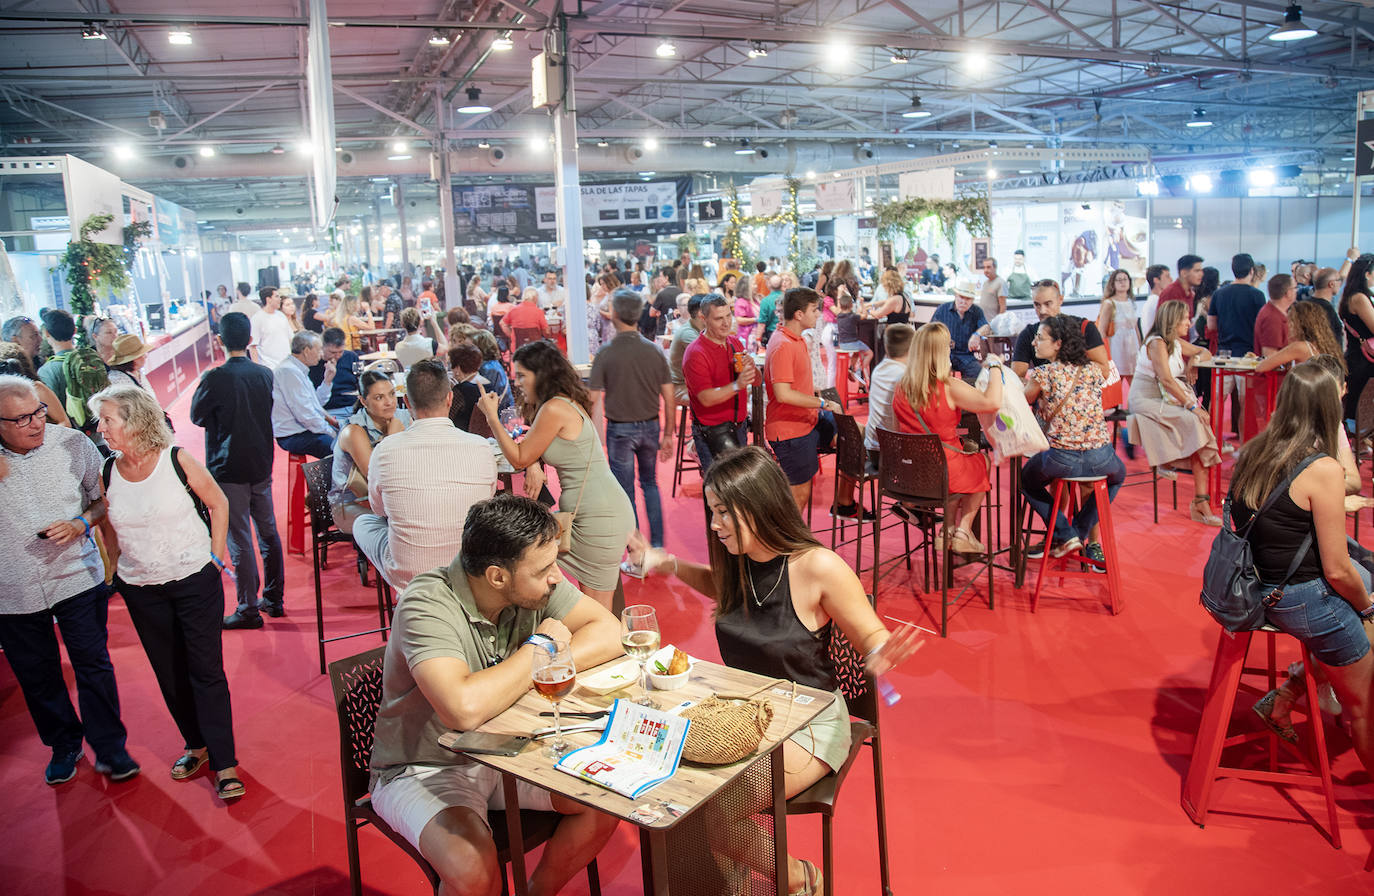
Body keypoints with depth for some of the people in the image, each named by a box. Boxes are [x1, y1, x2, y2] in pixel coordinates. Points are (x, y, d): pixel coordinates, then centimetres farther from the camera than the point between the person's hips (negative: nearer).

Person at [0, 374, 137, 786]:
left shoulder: (73, 444, -7)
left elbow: (106, 497, 4)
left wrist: (81, 524, -16)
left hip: (77, 578, -1)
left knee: (93, 666, 6)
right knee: (36, 676, 15)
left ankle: (109, 747, 22)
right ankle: (64, 746, 36)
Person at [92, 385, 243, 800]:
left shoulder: (177, 460, -12)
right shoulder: (107, 473, -3)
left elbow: (218, 504, 0)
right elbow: (108, 528, 13)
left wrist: (216, 555, 0)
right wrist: (119, 570, 11)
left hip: (195, 581, -3)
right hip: (141, 590, 4)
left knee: (207, 670, -1)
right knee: (169, 674, 14)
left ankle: (224, 763, 6)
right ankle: (196, 745, 32)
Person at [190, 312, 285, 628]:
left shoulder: (216, 378, -16)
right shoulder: (264, 374, 0)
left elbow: (198, 417, -4)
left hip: (229, 469, -5)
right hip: (261, 465, 6)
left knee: (239, 540, 1)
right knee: (268, 531, 14)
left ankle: (249, 609, 7)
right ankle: (274, 599, 24)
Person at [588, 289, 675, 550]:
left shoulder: (606, 353, -12)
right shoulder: (654, 351, -4)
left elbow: (593, 399, -12)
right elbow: (669, 396, -1)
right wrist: (668, 434, 8)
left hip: (619, 429, -3)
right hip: (650, 426, 3)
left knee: (626, 492, 7)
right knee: (650, 484, 23)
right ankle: (657, 544, 22)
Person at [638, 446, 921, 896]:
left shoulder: (818, 568, -22)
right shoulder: (737, 561, -4)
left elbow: (872, 638, -11)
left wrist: (879, 657, -34)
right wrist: (671, 566, 9)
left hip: (809, 723, -6)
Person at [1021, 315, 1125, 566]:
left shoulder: (1043, 374, -4)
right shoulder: (1093, 371, 9)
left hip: (1061, 460, -3)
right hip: (1101, 458, 3)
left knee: (1027, 478, 30)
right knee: (1118, 474, 39)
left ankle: (1065, 534, 17)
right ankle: (1083, 535, 31)